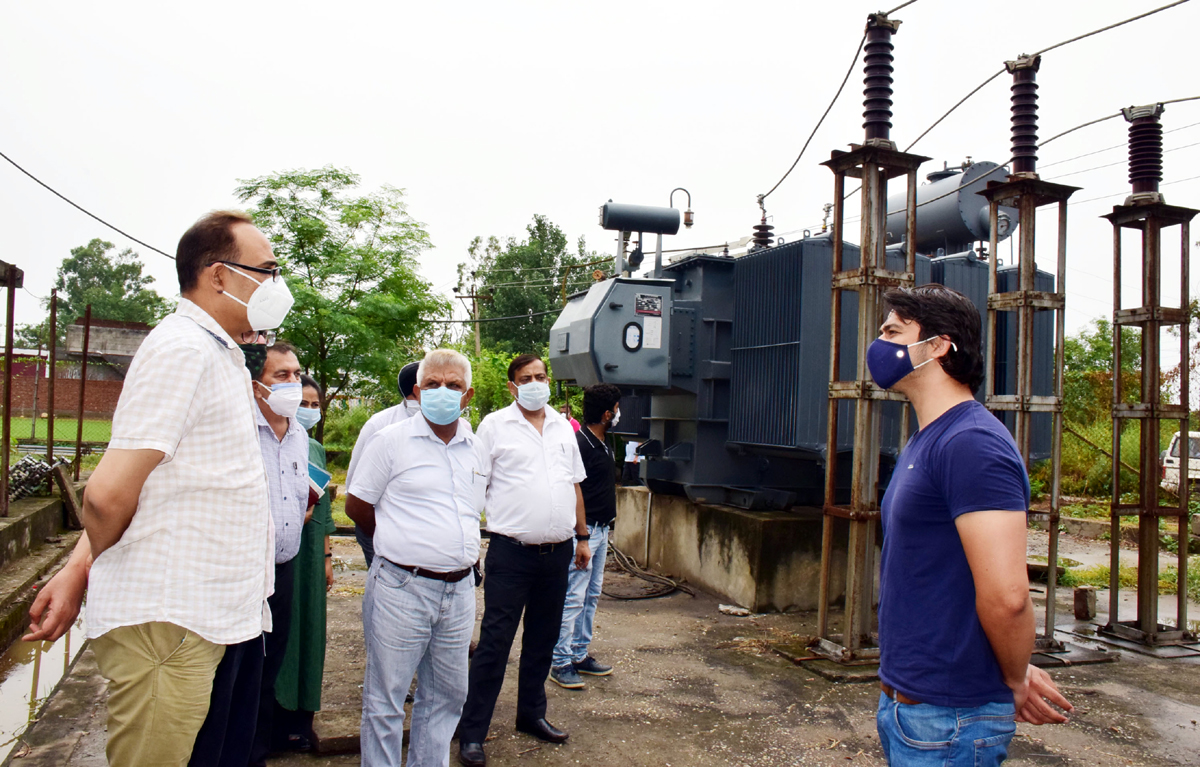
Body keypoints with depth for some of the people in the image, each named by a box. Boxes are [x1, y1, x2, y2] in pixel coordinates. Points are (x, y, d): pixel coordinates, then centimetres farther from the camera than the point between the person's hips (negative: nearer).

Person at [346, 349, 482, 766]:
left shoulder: (476, 447, 9)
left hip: (460, 590, 5)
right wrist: (401, 545, 9)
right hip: (402, 587, -5)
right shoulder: (391, 441, -4)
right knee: (385, 699, 5)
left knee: (447, 695, 16)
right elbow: (357, 505, 2)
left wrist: (462, 552, 12)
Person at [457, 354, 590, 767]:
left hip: (557, 552, 5)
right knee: (494, 643, -2)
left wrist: (582, 536, 17)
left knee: (543, 639, 16)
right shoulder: (495, 425, -3)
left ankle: (531, 713, 33)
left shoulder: (564, 427, 12)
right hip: (511, 551, -5)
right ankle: (471, 732, 10)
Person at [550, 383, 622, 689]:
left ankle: (580, 654, 25)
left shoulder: (604, 445, 12)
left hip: (601, 529, 10)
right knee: (573, 598, -4)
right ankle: (561, 662, 6)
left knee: (592, 595, 15)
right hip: (584, 530, -10)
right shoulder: (578, 444, -18)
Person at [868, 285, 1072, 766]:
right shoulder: (925, 442, 12)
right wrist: (1016, 673, 12)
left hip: (948, 720, -9)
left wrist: (1016, 681, -10)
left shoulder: (972, 443, -21)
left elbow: (1006, 595, -27)